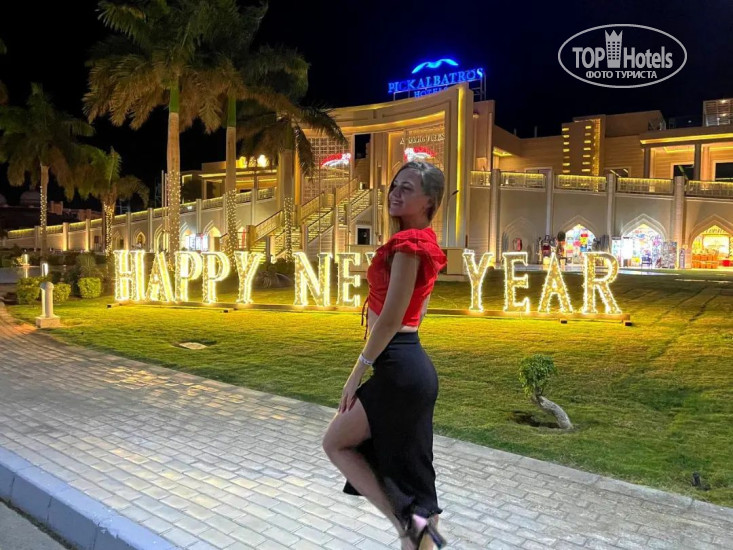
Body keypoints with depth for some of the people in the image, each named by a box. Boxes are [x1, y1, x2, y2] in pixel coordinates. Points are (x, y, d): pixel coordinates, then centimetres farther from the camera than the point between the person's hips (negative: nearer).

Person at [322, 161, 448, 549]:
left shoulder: (408, 242, -15)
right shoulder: (425, 241, 15)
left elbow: (390, 319, -19)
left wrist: (357, 372, -10)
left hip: (398, 368, -10)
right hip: (412, 364, 10)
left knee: (336, 444, 8)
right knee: (410, 474, 17)